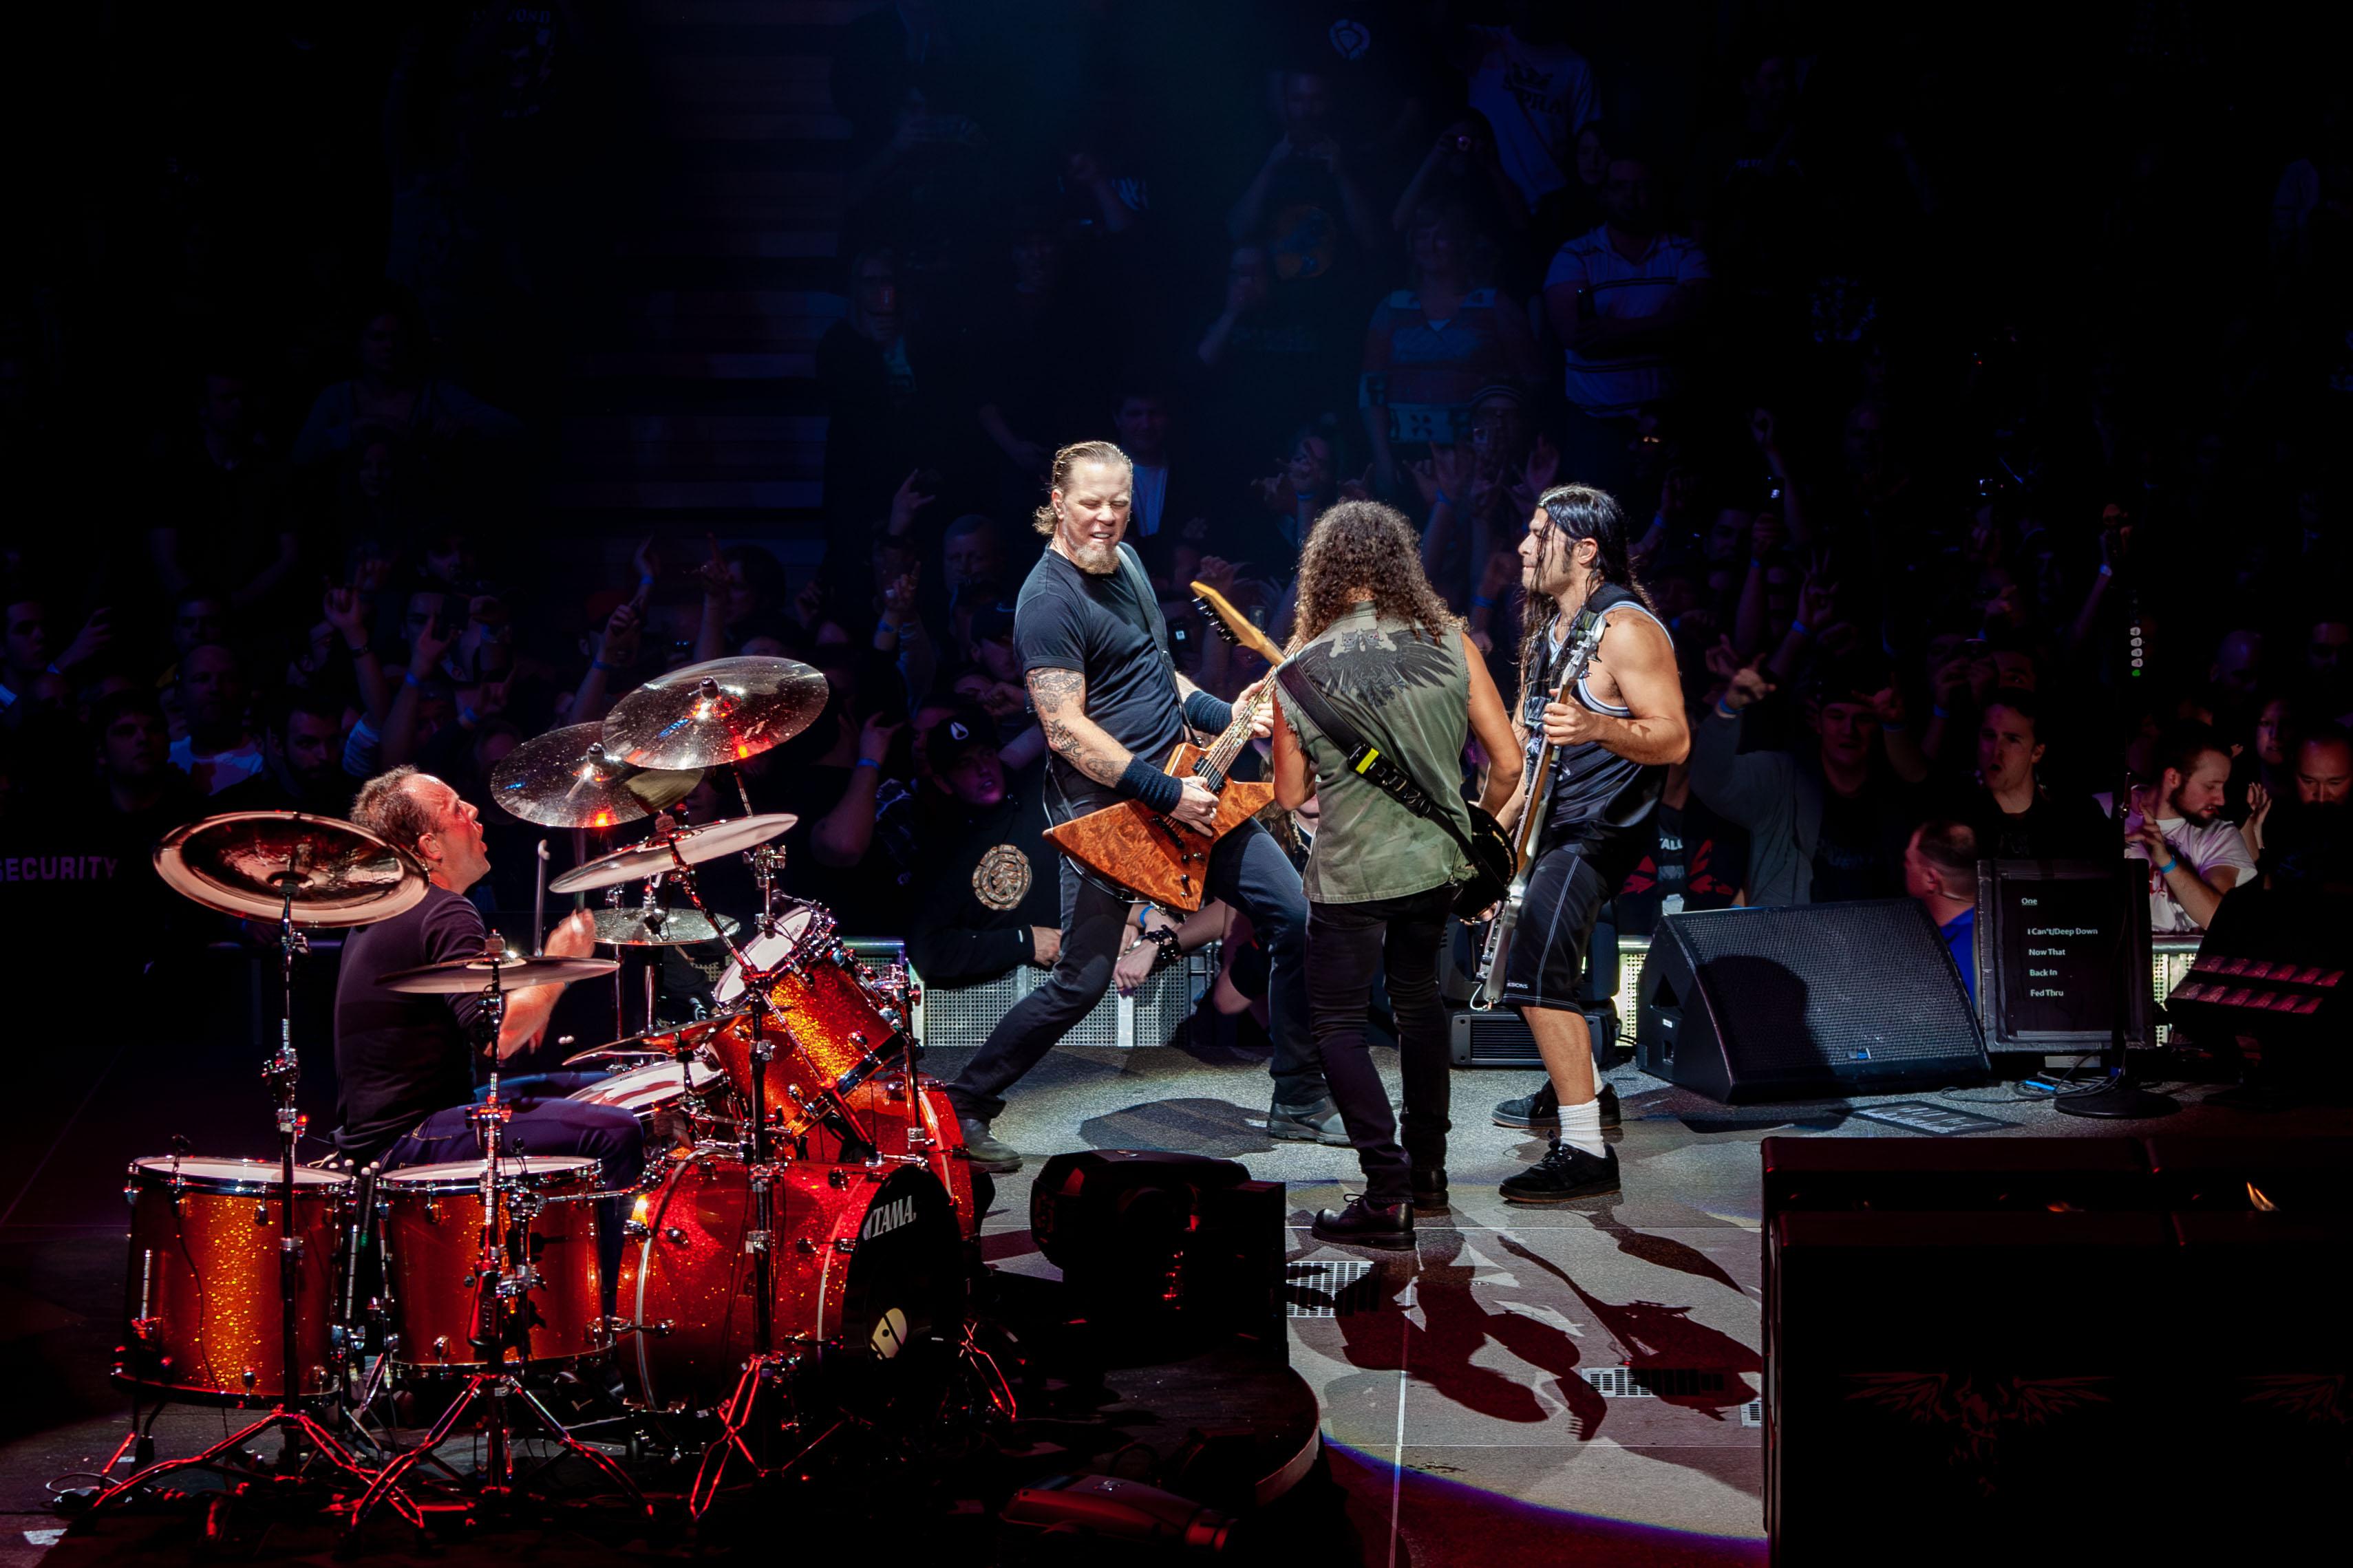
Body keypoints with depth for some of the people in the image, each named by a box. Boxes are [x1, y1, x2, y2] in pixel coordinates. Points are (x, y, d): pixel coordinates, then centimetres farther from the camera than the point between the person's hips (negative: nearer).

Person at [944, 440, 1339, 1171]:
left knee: (1294, 917, 4)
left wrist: (1226, 717, 7)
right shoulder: (1048, 601, -17)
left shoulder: (1125, 561, 11)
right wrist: (1167, 794, -23)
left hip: (1186, 787, 9)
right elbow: (1067, 733, -22)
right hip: (1104, 809, -8)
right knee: (1081, 982, -5)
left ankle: (1300, 1100, 16)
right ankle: (964, 1106, 14)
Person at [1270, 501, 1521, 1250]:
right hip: (1435, 860, 4)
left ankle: (1388, 1195, -4)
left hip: (1349, 873, -3)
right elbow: (1507, 761, -2)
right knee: (1418, 998, 24)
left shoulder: (1300, 668, -8)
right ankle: (1428, 1169, 30)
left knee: (1338, 1023, 8)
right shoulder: (1450, 644, -4)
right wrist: (1472, 828, 15)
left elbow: (1289, 795, -1)